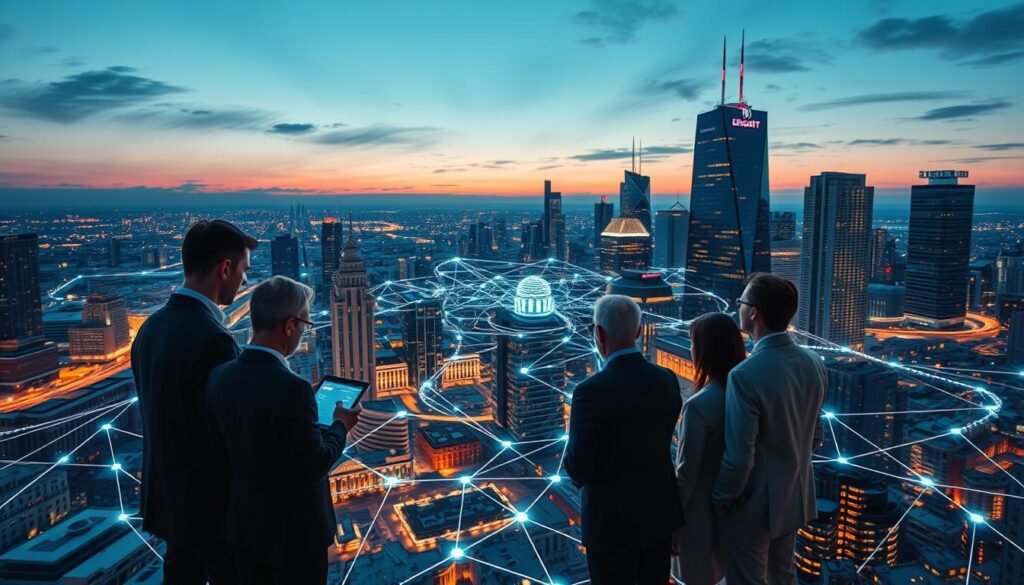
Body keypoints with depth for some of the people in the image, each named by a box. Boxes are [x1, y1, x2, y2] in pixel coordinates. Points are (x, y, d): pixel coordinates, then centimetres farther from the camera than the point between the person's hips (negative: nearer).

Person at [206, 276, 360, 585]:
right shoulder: (291, 388, -29)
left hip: (244, 522, 6)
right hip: (293, 529, -6)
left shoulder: (219, 376, -8)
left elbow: (228, 442, 3)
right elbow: (316, 465, -22)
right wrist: (340, 426, -4)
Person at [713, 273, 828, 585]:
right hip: (796, 496, 7)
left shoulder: (745, 375, -29)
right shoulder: (814, 363, -6)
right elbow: (814, 436, 6)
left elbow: (739, 457, -26)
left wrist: (721, 500, -10)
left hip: (753, 504, -7)